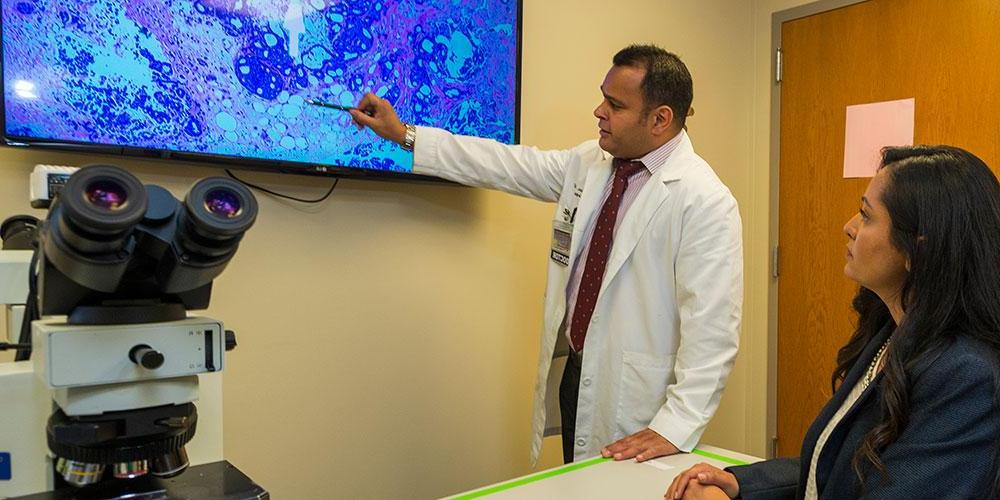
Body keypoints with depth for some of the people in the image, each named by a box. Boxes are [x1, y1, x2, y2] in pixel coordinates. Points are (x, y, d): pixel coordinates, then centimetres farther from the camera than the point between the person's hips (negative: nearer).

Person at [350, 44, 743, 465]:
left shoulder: (706, 201, -18)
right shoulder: (588, 162, 3)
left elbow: (711, 327, -21)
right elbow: (513, 166, 8)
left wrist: (676, 427, -24)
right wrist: (404, 134, 9)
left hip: (635, 405, -6)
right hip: (575, 376, 7)